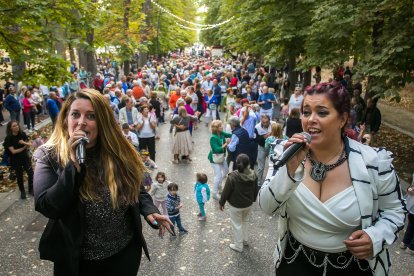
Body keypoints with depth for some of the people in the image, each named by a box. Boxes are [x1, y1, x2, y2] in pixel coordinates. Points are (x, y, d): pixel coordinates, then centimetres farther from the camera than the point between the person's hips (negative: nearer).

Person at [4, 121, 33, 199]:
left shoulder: (22, 134, -6)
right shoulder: (8, 138, -15)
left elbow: (29, 144, -4)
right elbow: (13, 151, -18)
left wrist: (24, 143, -24)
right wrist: (24, 147, -20)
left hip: (25, 157, 2)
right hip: (16, 160, -2)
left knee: (31, 173, 1)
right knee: (19, 176, 11)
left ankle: (31, 189, 22)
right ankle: (22, 191, 31)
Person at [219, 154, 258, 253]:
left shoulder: (232, 177, -28)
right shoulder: (253, 175, -13)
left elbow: (226, 191, -18)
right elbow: (255, 189, 2)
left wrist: (221, 202, -2)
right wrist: (253, 199, 19)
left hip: (236, 206, -5)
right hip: (248, 204, 5)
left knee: (237, 225, 14)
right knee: (244, 222, 28)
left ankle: (238, 246, 29)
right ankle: (245, 240, 46)